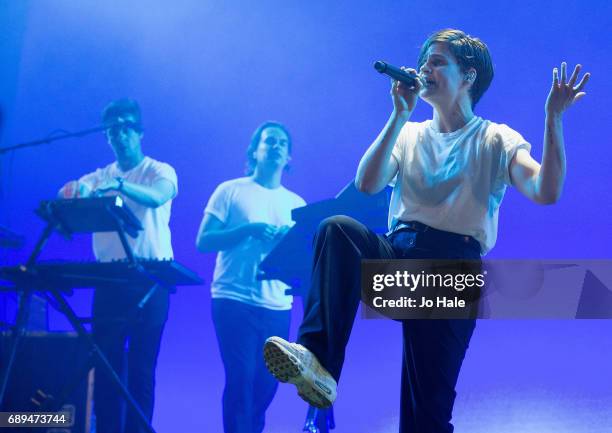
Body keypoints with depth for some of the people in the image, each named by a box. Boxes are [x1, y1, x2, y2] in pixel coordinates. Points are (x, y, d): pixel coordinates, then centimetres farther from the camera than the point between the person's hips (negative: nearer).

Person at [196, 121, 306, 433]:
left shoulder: (296, 203, 14)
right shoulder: (231, 191, 3)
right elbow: (203, 242, -4)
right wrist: (249, 229, -18)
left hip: (278, 307, 4)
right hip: (235, 301, -4)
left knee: (265, 386, 7)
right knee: (241, 381, -9)